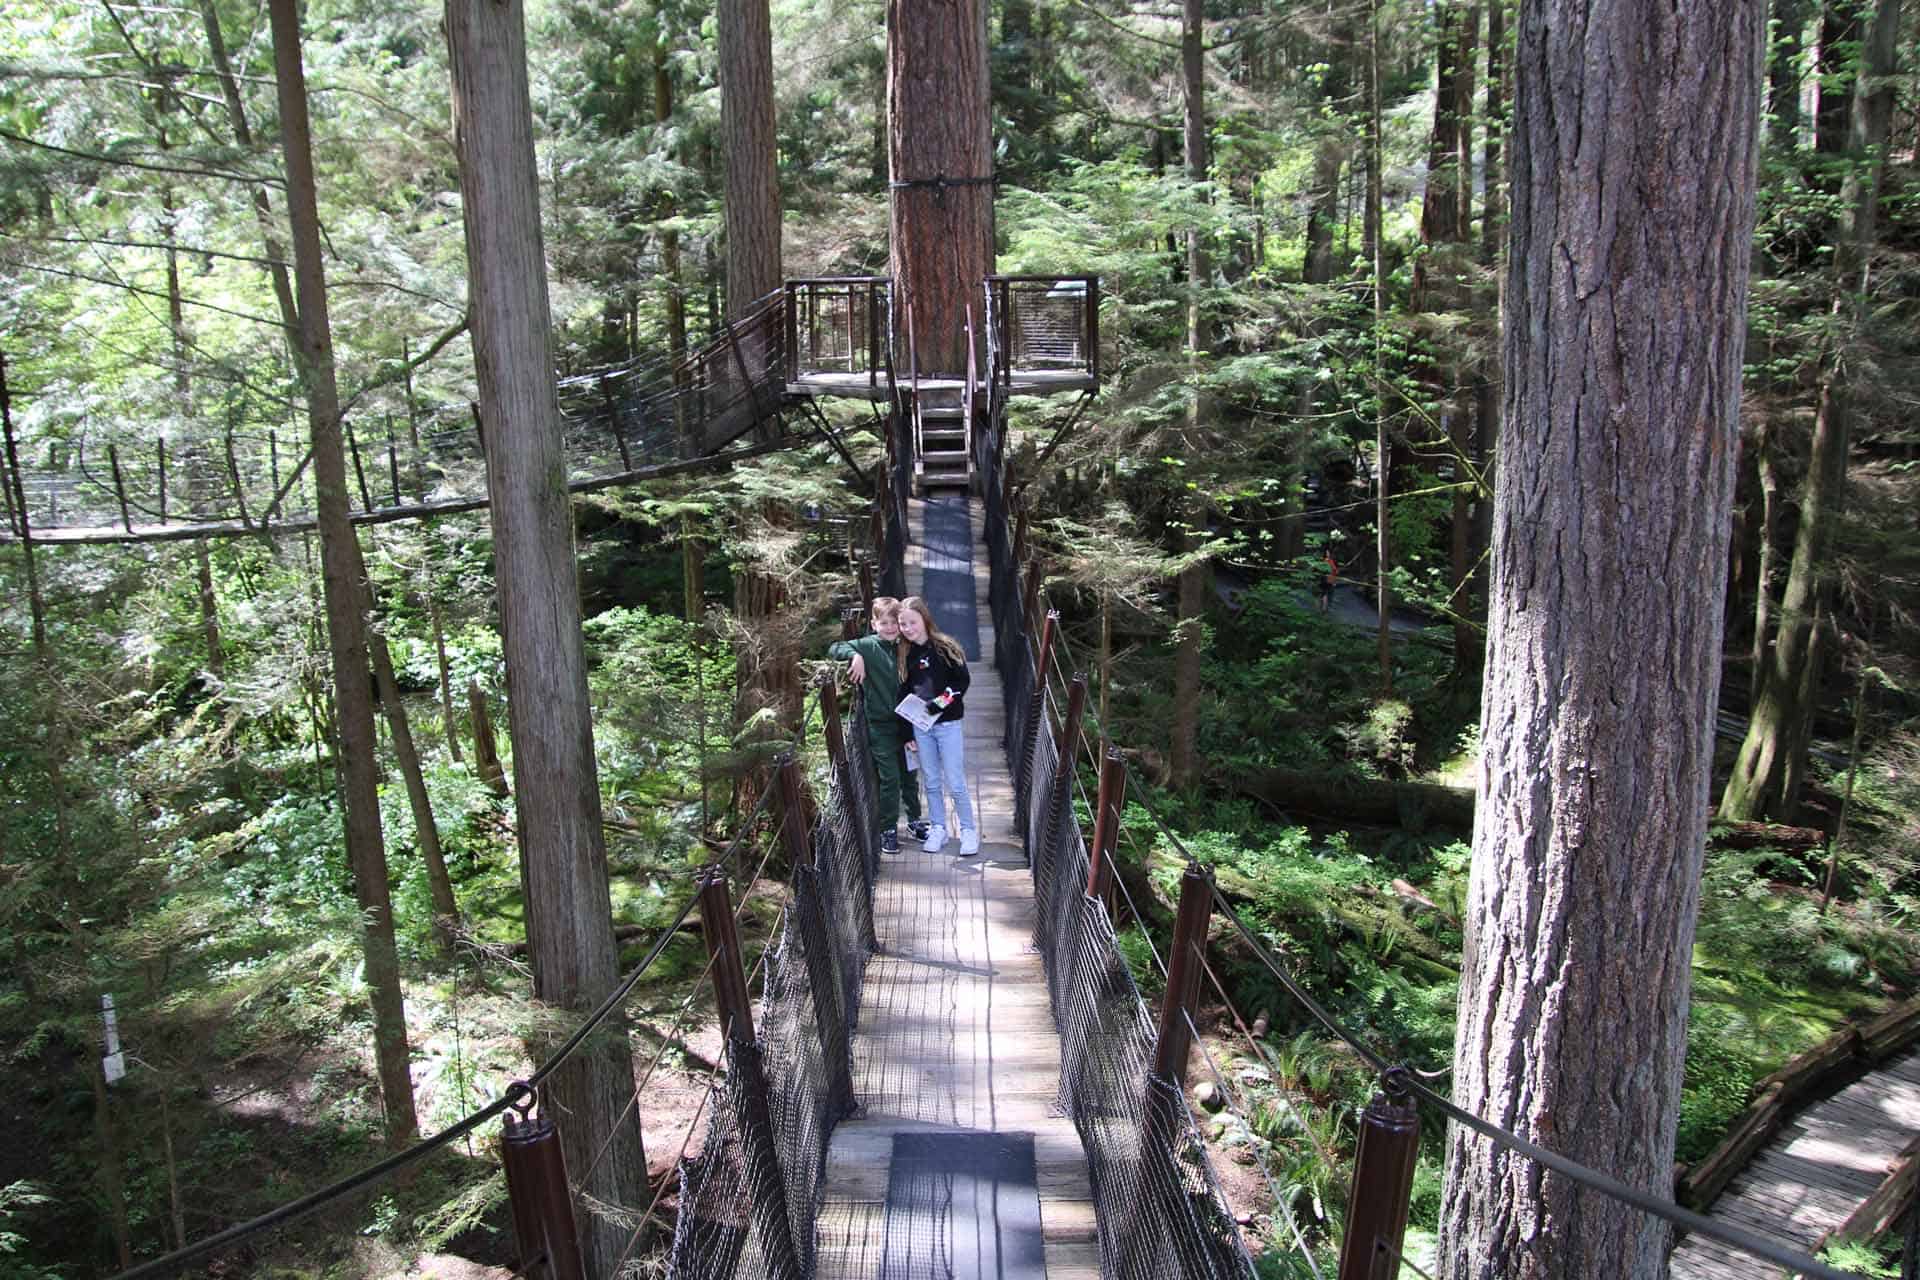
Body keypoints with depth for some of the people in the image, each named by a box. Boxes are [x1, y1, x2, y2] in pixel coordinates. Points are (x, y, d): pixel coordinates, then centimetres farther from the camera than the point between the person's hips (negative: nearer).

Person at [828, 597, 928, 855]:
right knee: (889, 779, -1)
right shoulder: (867, 646, -7)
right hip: (880, 725, -4)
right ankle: (888, 829, 13)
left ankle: (915, 819, 33)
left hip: (905, 722, 4)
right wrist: (855, 656, -30)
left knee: (909, 774, 16)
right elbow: (834, 649, -13)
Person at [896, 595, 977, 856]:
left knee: (955, 784, -2)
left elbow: (962, 680, -7)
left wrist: (941, 702, -20)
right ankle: (938, 830, 22)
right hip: (920, 726, 4)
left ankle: (969, 831, 11)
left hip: (947, 723, -4)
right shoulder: (905, 655, 4)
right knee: (931, 782, 11)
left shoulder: (946, 647, -9)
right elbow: (905, 693, 8)